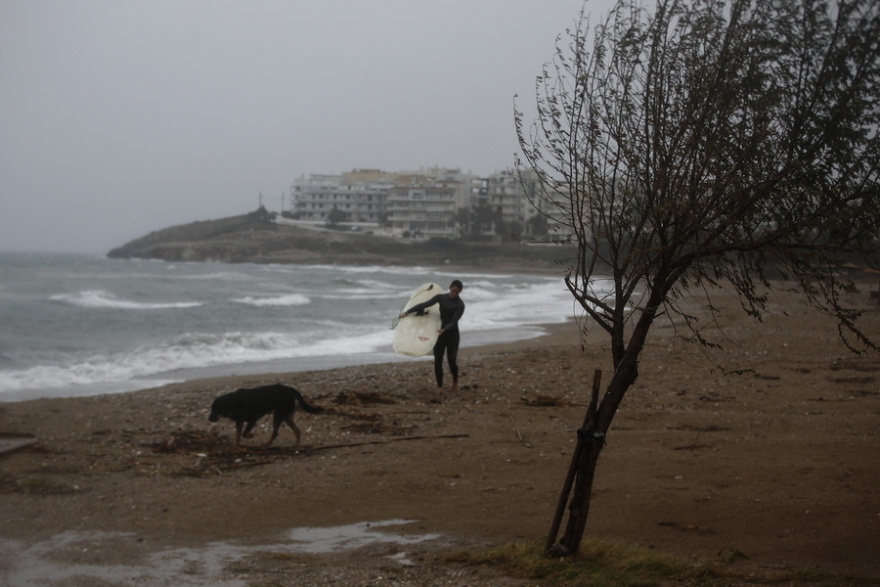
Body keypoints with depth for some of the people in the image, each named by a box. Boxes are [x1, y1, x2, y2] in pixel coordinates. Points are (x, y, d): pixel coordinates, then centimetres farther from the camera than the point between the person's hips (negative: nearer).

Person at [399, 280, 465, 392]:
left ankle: (455, 381, 21)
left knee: (452, 360, -8)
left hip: (452, 334, -3)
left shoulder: (460, 304, -11)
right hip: (439, 332, 3)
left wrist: (444, 330, -35)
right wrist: (407, 312, -6)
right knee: (437, 361, -2)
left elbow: (454, 322, -17)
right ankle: (439, 386, 8)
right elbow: (424, 305, -3)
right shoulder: (441, 297, -2)